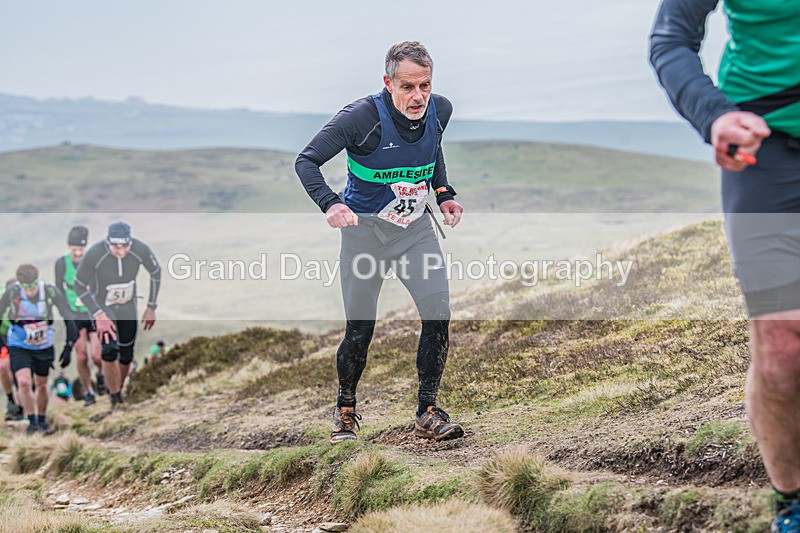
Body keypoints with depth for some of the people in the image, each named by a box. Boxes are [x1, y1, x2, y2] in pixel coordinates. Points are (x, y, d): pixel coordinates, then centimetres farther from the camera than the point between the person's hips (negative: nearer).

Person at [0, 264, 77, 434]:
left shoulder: (51, 292, -22)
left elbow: (68, 318, -14)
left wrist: (68, 347, -17)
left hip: (44, 347, 2)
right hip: (19, 347, -1)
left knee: (41, 385, 13)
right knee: (24, 382, -19)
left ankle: (42, 420, 35)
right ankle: (32, 422, -4)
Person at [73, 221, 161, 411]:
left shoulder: (141, 250, -24)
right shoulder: (94, 255, -31)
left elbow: (156, 273, -3)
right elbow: (79, 286, -17)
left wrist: (151, 307, -1)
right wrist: (99, 316, -22)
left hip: (127, 308, 3)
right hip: (102, 307, -3)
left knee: (126, 356, 9)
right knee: (110, 350, -22)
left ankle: (116, 390, 35)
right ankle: (116, 398, -6)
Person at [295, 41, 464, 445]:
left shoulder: (440, 110, -7)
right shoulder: (362, 117, -23)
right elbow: (306, 161, -20)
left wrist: (444, 193, 7)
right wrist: (329, 203, -37)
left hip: (416, 229, 4)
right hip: (365, 230, -4)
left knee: (439, 316, -10)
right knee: (360, 331, 0)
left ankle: (428, 412, 5)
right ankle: (345, 411, 24)